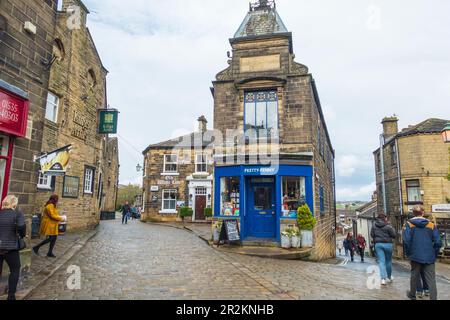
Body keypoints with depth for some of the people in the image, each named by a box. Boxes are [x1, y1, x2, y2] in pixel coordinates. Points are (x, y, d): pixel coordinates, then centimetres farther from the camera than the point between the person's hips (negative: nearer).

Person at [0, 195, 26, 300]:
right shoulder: (18, 214, -7)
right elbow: (21, 226, -23)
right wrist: (22, 235, -3)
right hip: (10, 247, -4)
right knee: (15, 270, 11)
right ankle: (11, 295, 11)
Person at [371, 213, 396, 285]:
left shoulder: (374, 226, 1)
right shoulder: (388, 226, -12)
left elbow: (372, 235, 5)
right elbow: (394, 235, -7)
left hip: (378, 244, 2)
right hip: (388, 244, -2)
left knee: (381, 261, 1)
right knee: (388, 261, 15)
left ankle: (383, 278, -10)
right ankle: (389, 277, 32)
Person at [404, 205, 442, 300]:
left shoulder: (409, 224, -5)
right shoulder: (431, 225, 1)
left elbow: (406, 241, -14)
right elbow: (438, 242, -3)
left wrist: (408, 253, 1)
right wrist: (435, 255, 9)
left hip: (416, 256, 0)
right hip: (430, 257, 1)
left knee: (415, 276, 16)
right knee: (431, 280, 3)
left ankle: (412, 295, 33)